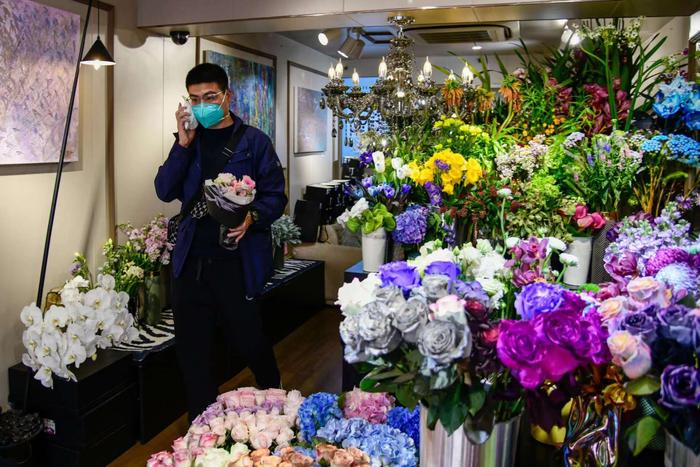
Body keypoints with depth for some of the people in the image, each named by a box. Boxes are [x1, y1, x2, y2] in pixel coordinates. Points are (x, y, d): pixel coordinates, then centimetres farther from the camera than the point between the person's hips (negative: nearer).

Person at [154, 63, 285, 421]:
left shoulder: (253, 141, 0)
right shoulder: (190, 142, 12)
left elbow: (276, 195, -3)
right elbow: (164, 191, 2)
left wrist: (253, 218, -22)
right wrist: (183, 143, -8)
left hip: (237, 261, -4)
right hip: (191, 261, 4)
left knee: (247, 340, 5)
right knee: (192, 349, 10)